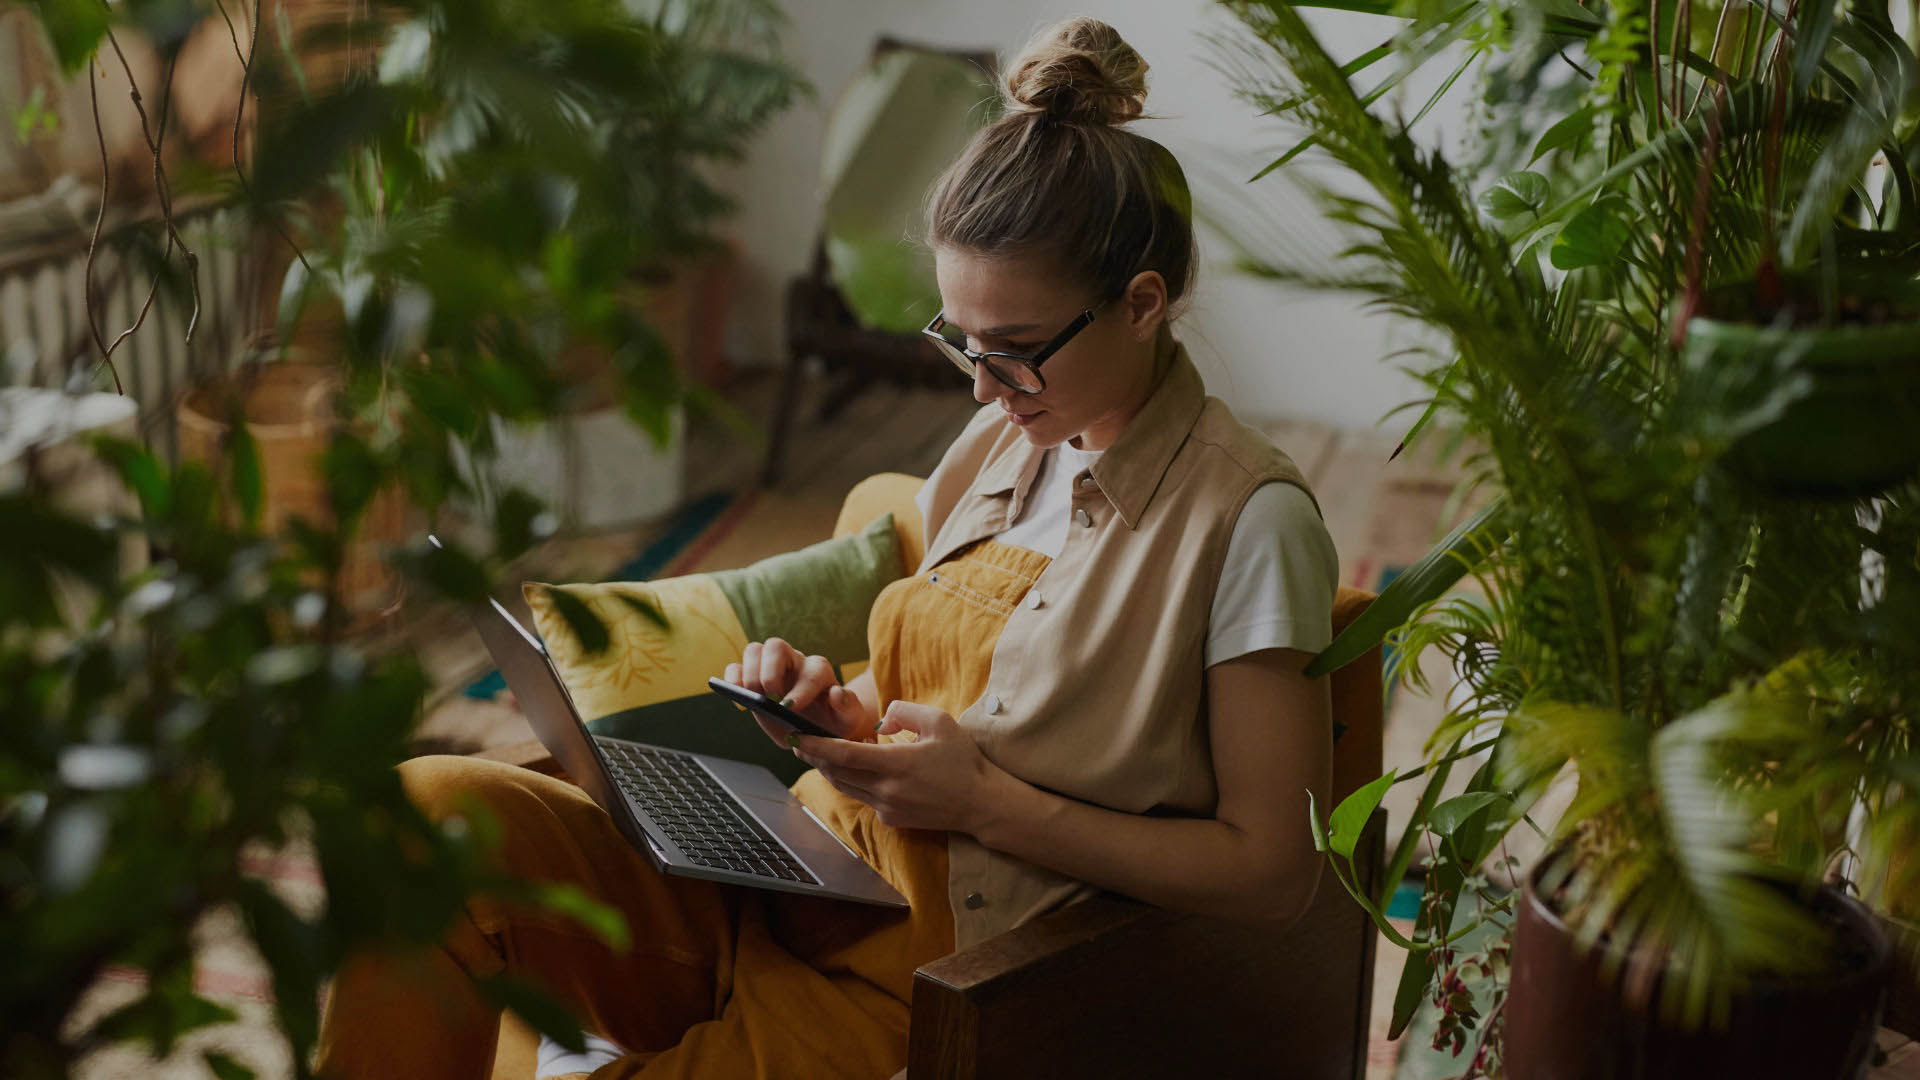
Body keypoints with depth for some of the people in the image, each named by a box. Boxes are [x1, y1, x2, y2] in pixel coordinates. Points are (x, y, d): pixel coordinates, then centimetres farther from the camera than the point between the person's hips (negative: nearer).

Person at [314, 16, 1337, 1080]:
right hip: (795, 896, 7)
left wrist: (985, 803, -15)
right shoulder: (1000, 442, 11)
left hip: (919, 990, -6)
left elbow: (1272, 870, -10)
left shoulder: (1249, 519, -10)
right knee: (429, 813, -16)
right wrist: (832, 707, -1)